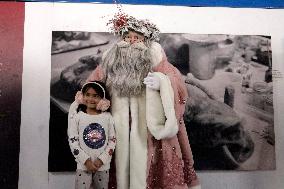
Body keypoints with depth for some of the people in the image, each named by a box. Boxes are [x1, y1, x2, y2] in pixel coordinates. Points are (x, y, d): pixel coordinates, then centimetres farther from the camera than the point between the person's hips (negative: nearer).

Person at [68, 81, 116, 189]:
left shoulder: (107, 117, -2)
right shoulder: (77, 116, -5)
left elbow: (112, 140, -2)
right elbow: (72, 141, -6)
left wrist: (101, 159, -10)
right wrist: (86, 161, -12)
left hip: (103, 165, 2)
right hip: (83, 165, -1)